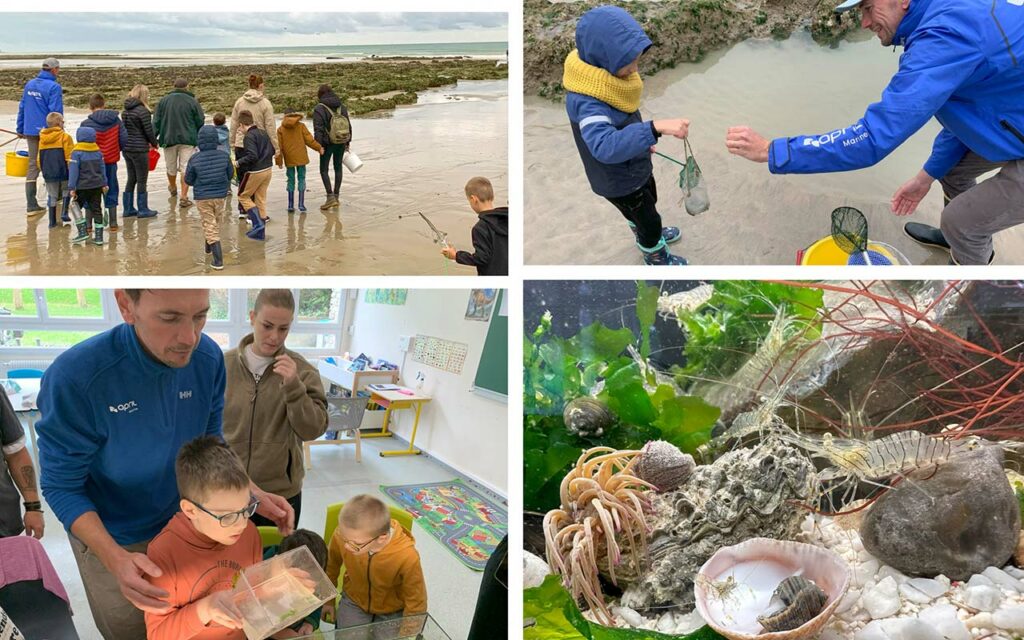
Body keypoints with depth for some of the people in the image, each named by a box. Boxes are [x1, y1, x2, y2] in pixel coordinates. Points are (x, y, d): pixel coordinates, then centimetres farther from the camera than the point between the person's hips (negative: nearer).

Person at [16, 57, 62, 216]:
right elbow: (56, 112, -17)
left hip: (30, 131, 6)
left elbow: (22, 107, 13)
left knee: (32, 166, 6)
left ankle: (31, 205, 1)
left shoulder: (29, 84, 9)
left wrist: (20, 128, 18)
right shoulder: (54, 87, -12)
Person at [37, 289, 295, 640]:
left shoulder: (208, 359, -18)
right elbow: (62, 486, -22)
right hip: (111, 542, -3)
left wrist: (253, 493, -16)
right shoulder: (74, 377, -32)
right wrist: (115, 558, -35)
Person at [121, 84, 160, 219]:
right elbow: (149, 130, -13)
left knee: (131, 179, 15)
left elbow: (127, 129, 13)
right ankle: (143, 210, 8)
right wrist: (155, 143, 5)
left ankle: (128, 208, 19)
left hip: (127, 148, 7)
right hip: (139, 149, -7)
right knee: (142, 180, 2)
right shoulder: (142, 110, -15)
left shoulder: (125, 111, 10)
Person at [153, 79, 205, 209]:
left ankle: (173, 188, 44)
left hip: (169, 139, 3)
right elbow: (200, 122, 1)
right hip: (188, 140, -3)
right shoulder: (192, 102, -3)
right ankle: (184, 198, -6)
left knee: (171, 167, 19)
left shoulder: (163, 101, 4)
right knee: (186, 168, -1)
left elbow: (156, 122, 3)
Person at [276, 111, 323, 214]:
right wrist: (319, 148, 9)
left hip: (289, 159, 1)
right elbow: (309, 140, -4)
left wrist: (279, 160, 8)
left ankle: (290, 206, 9)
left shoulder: (280, 129, 1)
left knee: (291, 180, 9)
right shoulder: (301, 126, -3)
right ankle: (301, 205, 1)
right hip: (301, 158, -1)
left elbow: (279, 146, 2)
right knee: (301, 178, 6)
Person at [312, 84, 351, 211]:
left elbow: (318, 129, -16)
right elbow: (349, 125, 8)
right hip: (342, 143, 5)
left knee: (324, 170, 5)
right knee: (338, 168, 15)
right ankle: (336, 198, 18)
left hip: (328, 143, -5)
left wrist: (319, 146, -11)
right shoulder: (341, 107, 5)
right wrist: (348, 142, 16)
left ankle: (330, 197, -7)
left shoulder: (319, 109, -11)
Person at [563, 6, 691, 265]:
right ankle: (655, 257, 45)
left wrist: (640, 140, 12)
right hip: (619, 180, -8)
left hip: (636, 166, 8)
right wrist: (655, 128, -63)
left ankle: (647, 235, 61)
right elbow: (605, 146, -55)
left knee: (648, 202, 32)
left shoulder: (608, 73, -13)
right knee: (648, 218, 16)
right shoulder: (586, 100, -40)